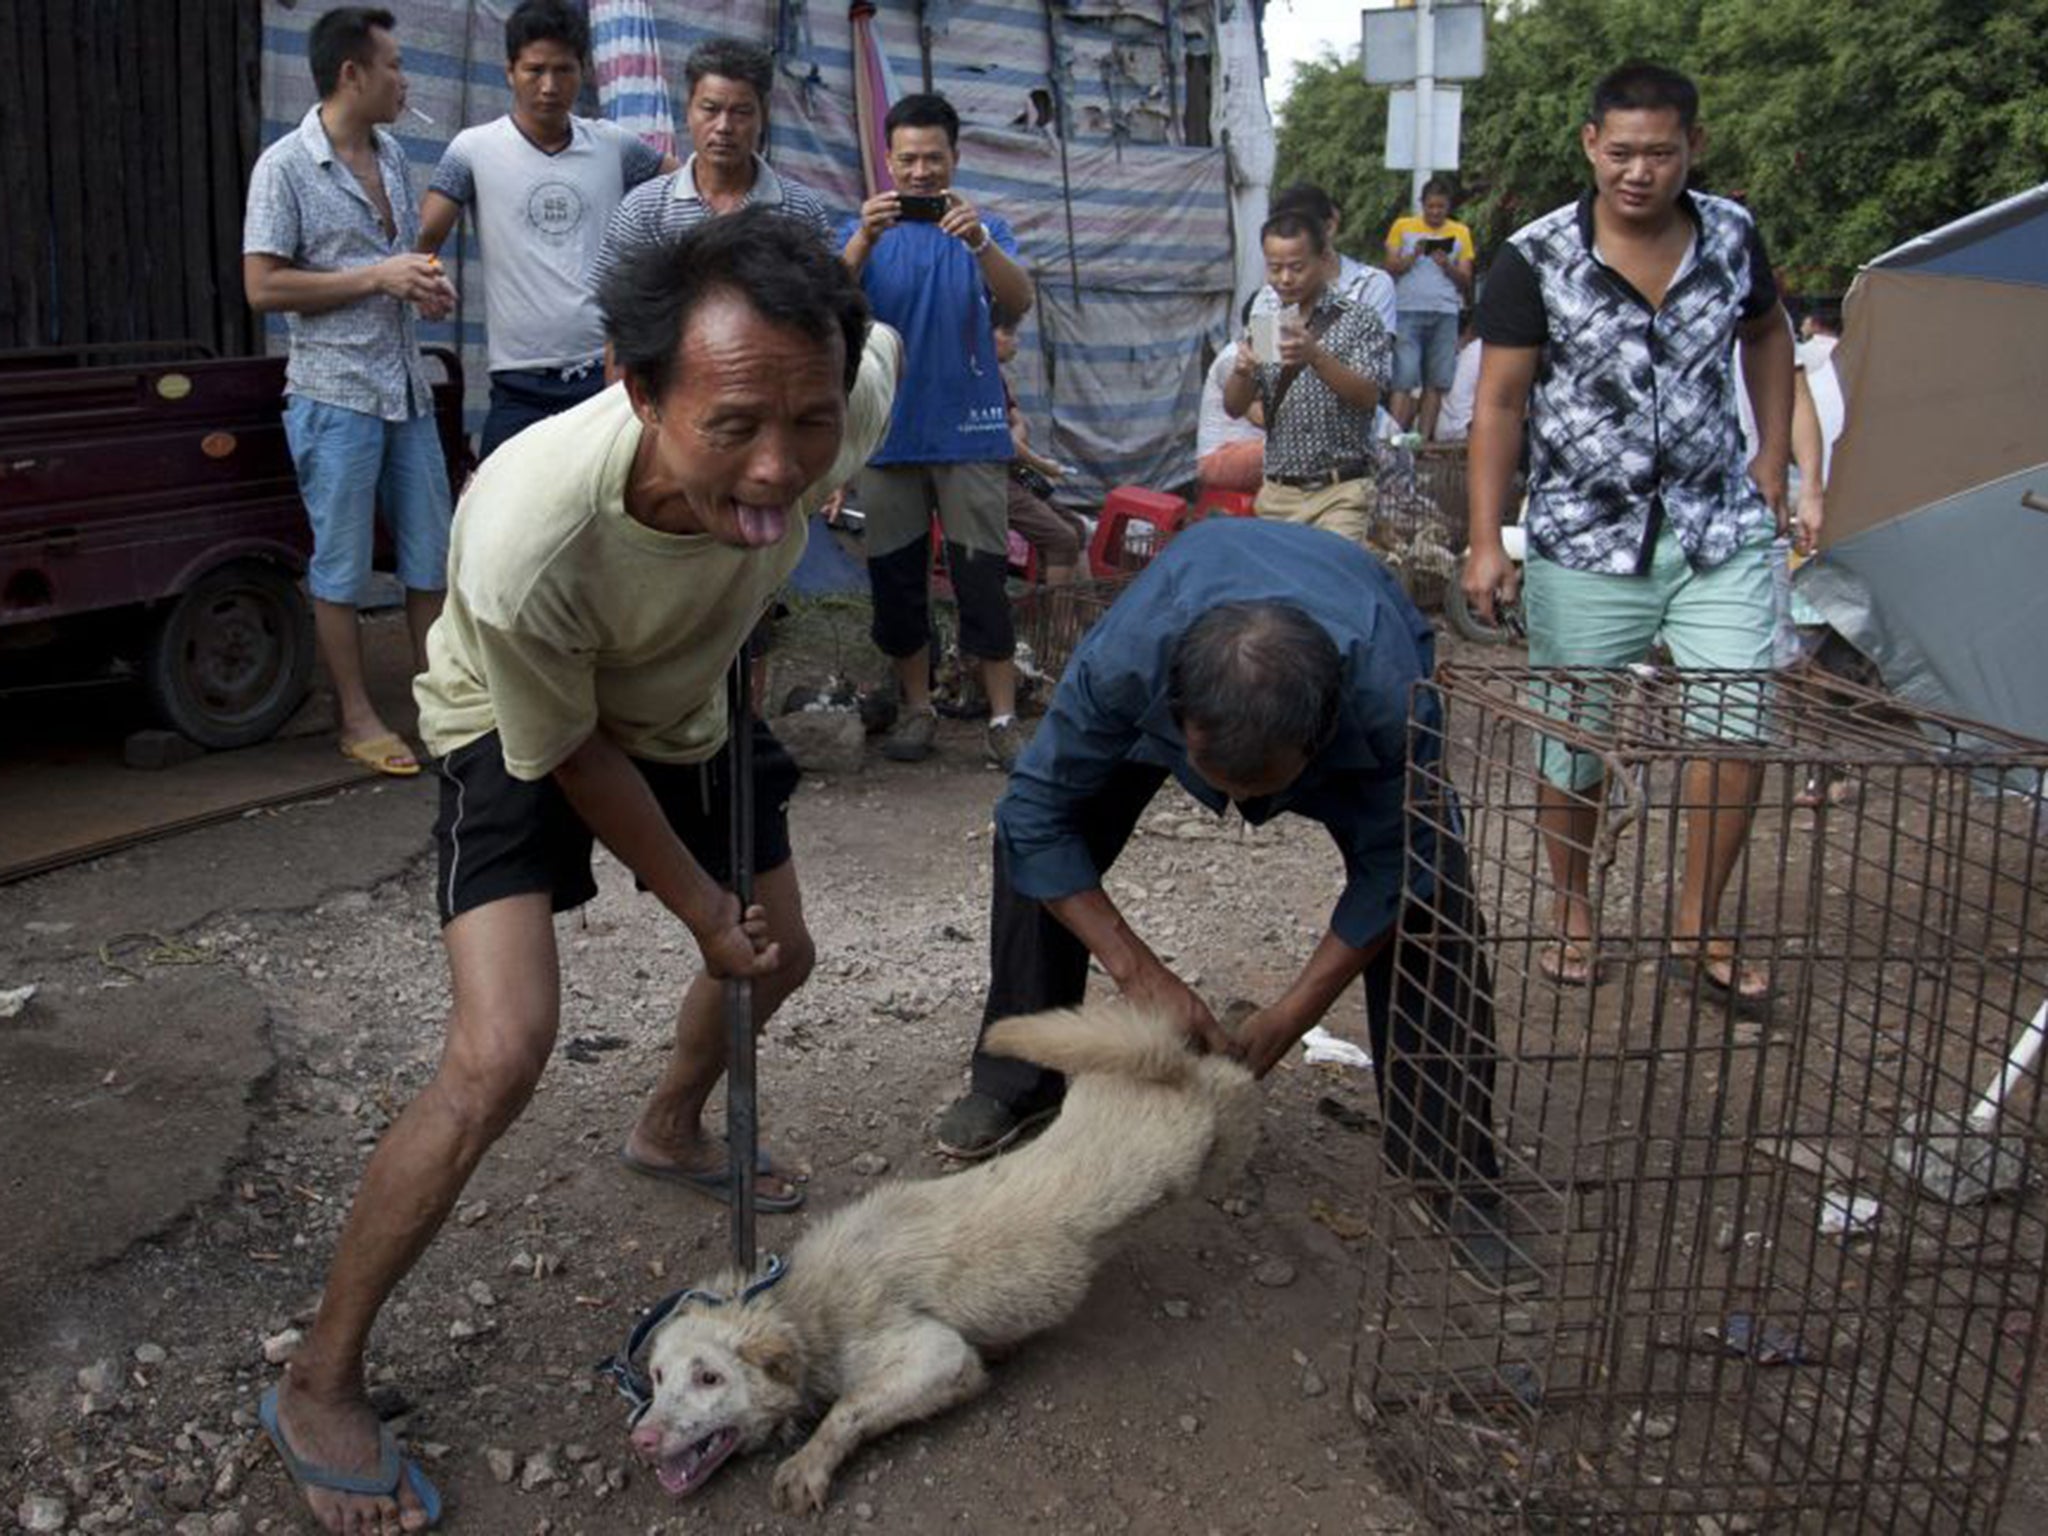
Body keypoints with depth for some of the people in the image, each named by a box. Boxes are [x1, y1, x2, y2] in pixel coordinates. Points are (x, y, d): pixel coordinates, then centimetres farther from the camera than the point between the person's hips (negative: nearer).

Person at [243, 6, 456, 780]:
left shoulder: (391, 155, 11)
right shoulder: (285, 167, -10)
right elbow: (262, 287, -14)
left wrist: (429, 284, 1)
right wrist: (377, 277, -17)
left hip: (407, 390, 7)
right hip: (336, 395, -7)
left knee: (431, 556, 10)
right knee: (341, 567, 3)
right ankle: (356, 718, 13)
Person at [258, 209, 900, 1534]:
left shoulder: (845, 403, -33)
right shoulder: (528, 535, -45)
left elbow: (885, 341, -5)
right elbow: (567, 754, -25)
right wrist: (699, 903, -12)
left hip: (693, 706, 6)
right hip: (524, 733, -5)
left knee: (781, 956, 19)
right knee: (500, 1056, -20)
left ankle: (671, 1131, 54)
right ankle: (321, 1385, 2)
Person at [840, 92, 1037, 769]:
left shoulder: (985, 231, 5)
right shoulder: (863, 232, 6)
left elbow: (1019, 302, -14)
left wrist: (979, 242, -32)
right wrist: (863, 242, -29)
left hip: (969, 429, -1)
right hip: (887, 430, 2)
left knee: (982, 575, -4)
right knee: (896, 576, 6)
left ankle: (1003, 719, 0)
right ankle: (917, 708, 19)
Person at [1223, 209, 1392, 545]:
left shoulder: (1358, 321, 0)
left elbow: (1368, 397, -13)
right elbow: (1234, 407, 4)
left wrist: (1316, 357, -29)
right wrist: (1242, 370, -19)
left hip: (1339, 494, -4)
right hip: (1277, 493, 4)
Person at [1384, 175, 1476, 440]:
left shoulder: (1460, 233, 13)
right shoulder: (1402, 226, 9)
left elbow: (1466, 282, 9)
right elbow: (1390, 268, 4)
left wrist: (1447, 266, -9)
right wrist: (1414, 255, -12)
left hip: (1446, 314, 2)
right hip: (1409, 312, -2)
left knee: (1436, 382, 0)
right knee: (1405, 379, -10)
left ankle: (1424, 438, 4)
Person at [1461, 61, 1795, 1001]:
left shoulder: (1731, 237, 1)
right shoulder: (1538, 260, -9)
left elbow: (1768, 336, 21)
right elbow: (1498, 403, -8)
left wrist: (1772, 458, 13)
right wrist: (1486, 542, -14)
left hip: (1720, 533, 3)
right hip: (1585, 540, -2)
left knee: (1737, 727, -5)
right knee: (1573, 742, 5)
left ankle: (1699, 923, 13)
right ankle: (1573, 917, 26)